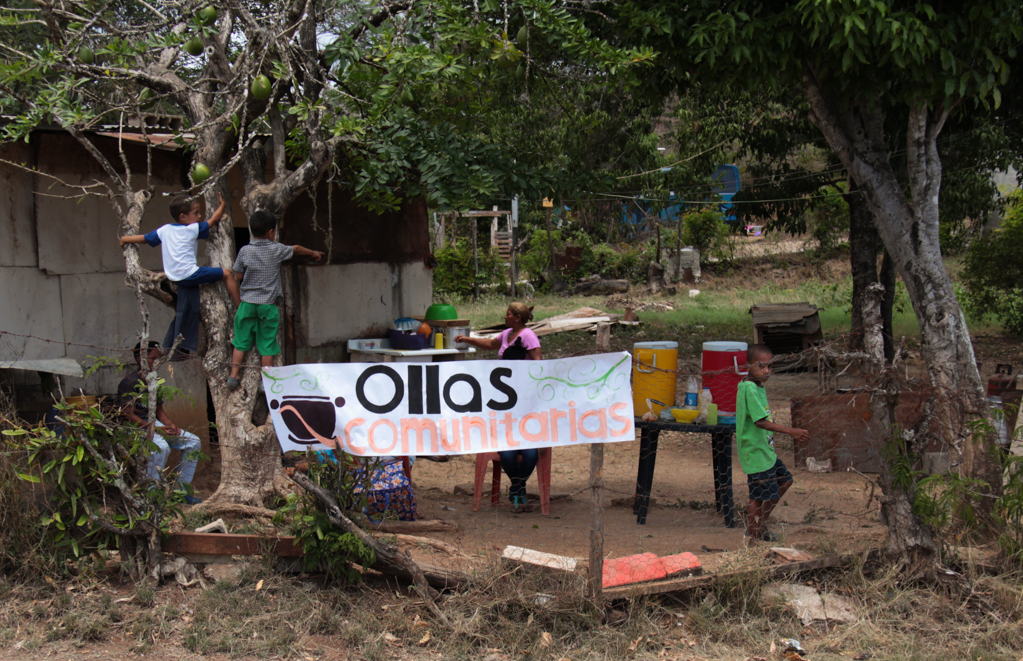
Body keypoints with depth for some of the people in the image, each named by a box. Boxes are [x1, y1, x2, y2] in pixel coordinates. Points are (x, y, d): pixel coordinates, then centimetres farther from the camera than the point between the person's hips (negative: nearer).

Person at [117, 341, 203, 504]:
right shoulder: (129, 382, -11)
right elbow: (128, 414, -17)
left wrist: (171, 425, -4)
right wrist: (155, 429, -24)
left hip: (154, 423, 8)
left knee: (193, 442, -2)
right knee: (161, 447, -37)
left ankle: (181, 489, 4)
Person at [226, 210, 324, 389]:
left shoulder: (244, 251, -4)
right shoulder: (277, 250, -3)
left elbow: (238, 276, 0)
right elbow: (296, 249, 16)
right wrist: (313, 253, 34)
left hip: (247, 304, 1)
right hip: (268, 306, -1)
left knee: (241, 342, 11)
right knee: (267, 345, 6)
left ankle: (233, 375, 8)